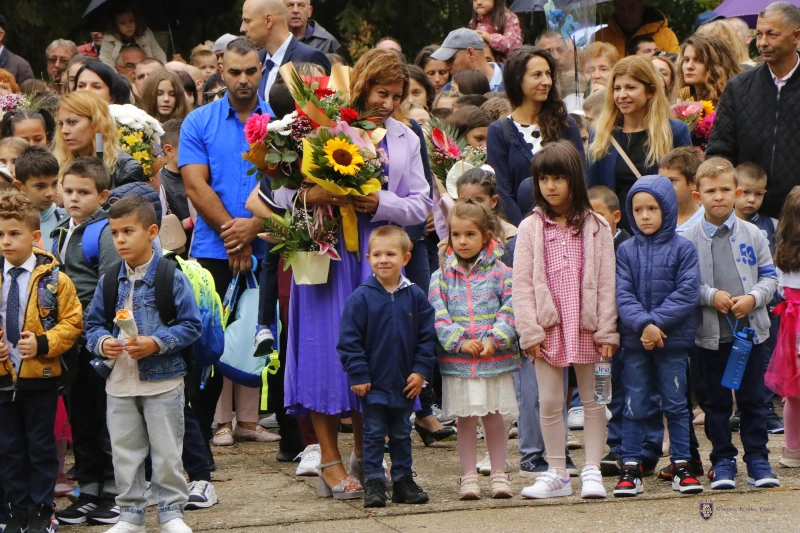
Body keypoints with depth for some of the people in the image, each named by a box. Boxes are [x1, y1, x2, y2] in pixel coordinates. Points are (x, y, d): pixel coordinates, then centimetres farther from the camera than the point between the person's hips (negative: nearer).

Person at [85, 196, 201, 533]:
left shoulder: (171, 277, -8)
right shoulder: (109, 280, 4)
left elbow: (191, 325, -8)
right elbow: (94, 323, 10)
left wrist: (157, 343, -20)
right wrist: (102, 342, -11)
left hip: (162, 381, -4)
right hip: (120, 382, 4)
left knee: (166, 452, 3)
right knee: (124, 452, 10)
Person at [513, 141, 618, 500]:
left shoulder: (595, 227, 2)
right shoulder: (531, 228, 3)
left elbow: (606, 282, -1)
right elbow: (521, 283, 0)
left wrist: (607, 331, -7)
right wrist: (529, 331, -8)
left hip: (587, 326, -1)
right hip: (548, 328, 1)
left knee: (593, 400, 4)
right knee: (549, 402, 4)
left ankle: (592, 471, 10)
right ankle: (556, 474, 12)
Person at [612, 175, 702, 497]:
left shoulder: (683, 249, -3)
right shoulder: (626, 251, 2)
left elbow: (688, 293, -9)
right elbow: (622, 295, -5)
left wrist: (658, 322, -17)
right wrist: (643, 324, -20)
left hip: (674, 339, -1)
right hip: (635, 341, 1)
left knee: (676, 404, 6)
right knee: (634, 407, 4)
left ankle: (681, 466, 13)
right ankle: (630, 469, 8)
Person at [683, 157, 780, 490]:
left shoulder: (751, 235, 3)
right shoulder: (690, 240, -1)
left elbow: (769, 276, 6)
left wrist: (753, 298, -11)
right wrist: (710, 295, -15)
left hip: (751, 328, 1)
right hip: (711, 333, -1)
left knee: (752, 398, 6)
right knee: (717, 401, 6)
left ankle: (757, 459, 13)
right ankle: (723, 461, 15)